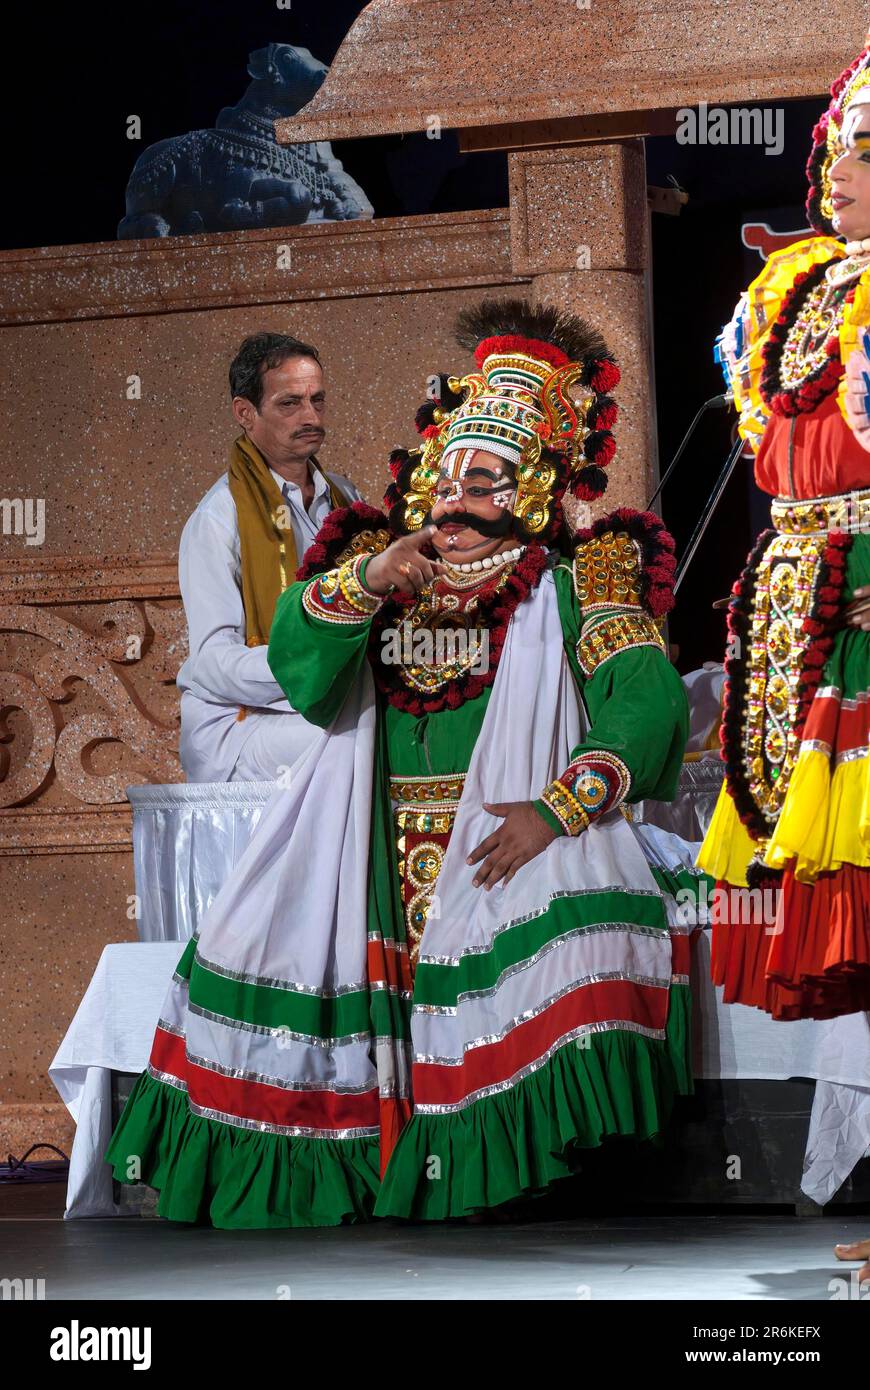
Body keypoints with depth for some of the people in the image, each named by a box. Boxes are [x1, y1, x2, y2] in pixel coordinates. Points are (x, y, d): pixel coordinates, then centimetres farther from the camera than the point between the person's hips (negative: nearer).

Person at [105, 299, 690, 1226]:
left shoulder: (571, 583, 8)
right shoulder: (376, 556, 19)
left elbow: (647, 697, -8)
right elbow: (292, 656, 2)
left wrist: (556, 809, -21)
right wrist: (368, 582, -16)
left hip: (505, 827, -3)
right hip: (371, 834, 4)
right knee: (277, 943, -13)